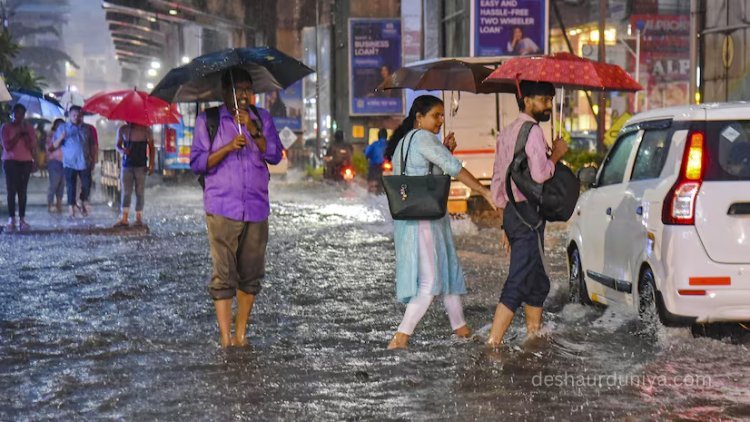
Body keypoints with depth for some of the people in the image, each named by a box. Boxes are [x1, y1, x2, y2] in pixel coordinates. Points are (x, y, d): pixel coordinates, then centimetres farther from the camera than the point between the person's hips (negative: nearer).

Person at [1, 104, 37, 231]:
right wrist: (18, 134, -9)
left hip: (26, 162, 2)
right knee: (12, 189, -11)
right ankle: (11, 219, -15)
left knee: (22, 190, -5)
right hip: (10, 161, -2)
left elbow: (33, 147, 0)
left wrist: (25, 133, -8)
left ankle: (22, 219, -8)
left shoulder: (29, 128, 9)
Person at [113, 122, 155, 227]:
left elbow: (151, 148, 2)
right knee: (125, 192, -2)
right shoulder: (122, 130, 4)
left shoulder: (145, 130, -2)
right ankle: (124, 219, -4)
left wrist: (151, 164, -5)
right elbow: (117, 145, 14)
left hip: (140, 166, -2)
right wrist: (122, 150, -10)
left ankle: (138, 218, 10)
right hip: (126, 165, 2)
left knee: (139, 192, 2)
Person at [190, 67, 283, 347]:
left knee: (251, 274, 6)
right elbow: (197, 163, 0)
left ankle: (241, 334, 16)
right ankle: (225, 339, -7)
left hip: (256, 209, 3)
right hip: (222, 209, -3)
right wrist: (228, 147, -13)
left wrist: (253, 130, -11)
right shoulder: (207, 120, 5)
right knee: (223, 274, -8)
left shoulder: (262, 118, 12)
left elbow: (275, 156, 2)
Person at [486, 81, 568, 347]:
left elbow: (497, 181, 20)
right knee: (519, 282, -11)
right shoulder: (532, 130, -11)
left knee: (537, 282, 18)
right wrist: (556, 154, -5)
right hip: (528, 214, -10)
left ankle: (534, 335, 23)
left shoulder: (506, 133, 18)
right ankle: (493, 344, -16)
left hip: (511, 213, 10)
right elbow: (540, 174, -23)